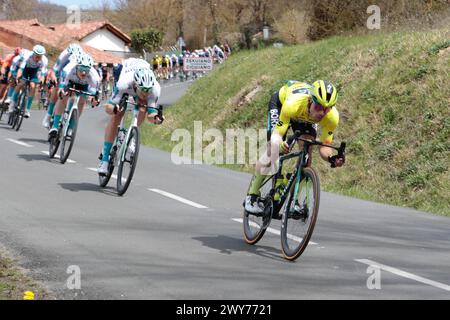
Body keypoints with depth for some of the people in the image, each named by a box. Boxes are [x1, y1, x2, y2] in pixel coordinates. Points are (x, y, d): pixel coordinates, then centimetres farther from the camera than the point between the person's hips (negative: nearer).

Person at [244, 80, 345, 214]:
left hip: (305, 117, 3)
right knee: (273, 150, -17)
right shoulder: (293, 103, -45)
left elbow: (324, 146, -25)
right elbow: (277, 134, -39)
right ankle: (252, 196, -4)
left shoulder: (332, 117, -35)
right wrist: (280, 144, -62)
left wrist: (331, 158, -47)